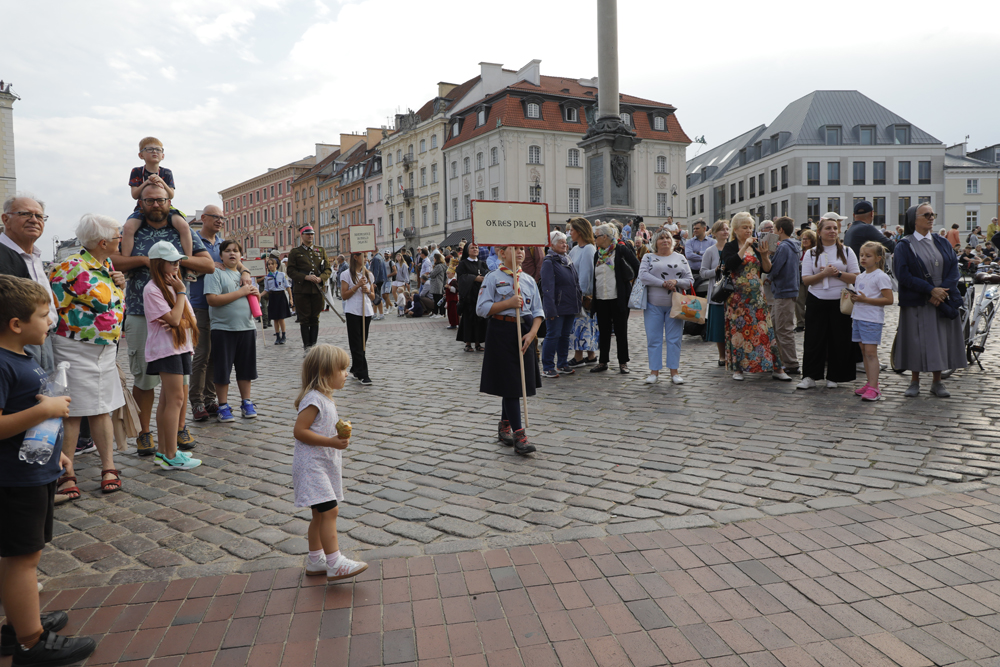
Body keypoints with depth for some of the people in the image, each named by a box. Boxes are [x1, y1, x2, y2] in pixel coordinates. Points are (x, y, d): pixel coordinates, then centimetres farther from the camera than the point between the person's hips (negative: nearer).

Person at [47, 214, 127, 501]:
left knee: (102, 410, 11)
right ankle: (67, 479, 6)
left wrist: (119, 286, 4)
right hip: (76, 350, -7)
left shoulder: (107, 266, 11)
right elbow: (53, 307, -16)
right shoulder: (70, 267, -15)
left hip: (106, 350, 8)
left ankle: (109, 468, 16)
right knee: (72, 413, -2)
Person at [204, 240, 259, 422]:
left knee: (245, 368, 12)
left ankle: (246, 402, 22)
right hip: (223, 329, -5)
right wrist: (240, 292, -16)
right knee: (222, 369, 1)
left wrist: (255, 294, -1)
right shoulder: (216, 273, -4)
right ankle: (223, 406, 11)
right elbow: (213, 299, -17)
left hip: (247, 327, 6)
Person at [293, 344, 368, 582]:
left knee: (320, 514, 15)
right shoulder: (313, 399, -18)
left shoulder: (325, 398, 14)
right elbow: (299, 431, -24)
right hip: (312, 466, -10)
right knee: (329, 511, -14)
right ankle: (335, 564, -12)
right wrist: (331, 442, -26)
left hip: (325, 465, 10)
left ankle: (315, 560, 25)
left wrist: (340, 436, 9)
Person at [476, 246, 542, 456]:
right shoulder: (493, 278, -3)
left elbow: (537, 311, 10)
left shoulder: (529, 280, 10)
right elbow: (482, 309, -9)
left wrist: (532, 333, -6)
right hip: (501, 332, -5)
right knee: (509, 383, -7)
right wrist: (509, 303, -17)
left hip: (524, 333, 5)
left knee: (519, 382, 12)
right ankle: (518, 434, -6)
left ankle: (504, 425, 30)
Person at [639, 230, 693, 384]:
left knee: (674, 338, 2)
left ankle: (674, 371, 10)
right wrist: (664, 283, -15)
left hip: (675, 304, 1)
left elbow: (690, 280, 6)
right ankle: (654, 371, 9)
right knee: (653, 338, 1)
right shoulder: (648, 257, 8)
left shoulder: (680, 258, 12)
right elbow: (643, 275, -9)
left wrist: (676, 282, -14)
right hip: (653, 304, -1)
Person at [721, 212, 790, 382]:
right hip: (738, 296, -3)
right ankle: (737, 368, 10)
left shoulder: (756, 247, 11)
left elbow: (767, 269, 5)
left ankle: (776, 369, 3)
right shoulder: (730, 247, 0)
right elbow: (729, 264, -20)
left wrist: (764, 255, -11)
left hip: (757, 295, 3)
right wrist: (744, 247, -20)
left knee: (765, 329, -1)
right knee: (738, 330, -1)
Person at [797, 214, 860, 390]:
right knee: (814, 338, 0)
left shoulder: (847, 251, 7)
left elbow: (856, 278, 1)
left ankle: (833, 377, 14)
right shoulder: (811, 253, 6)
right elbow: (805, 280, -2)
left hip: (840, 301, 0)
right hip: (816, 302, 0)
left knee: (839, 339, 2)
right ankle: (810, 376, 7)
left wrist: (838, 273, -14)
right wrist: (824, 274, -17)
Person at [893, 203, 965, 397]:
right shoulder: (904, 246, -1)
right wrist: (930, 290, -17)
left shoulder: (942, 243, 11)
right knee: (916, 341, -1)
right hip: (916, 303, -3)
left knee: (940, 340, 5)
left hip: (943, 301, 4)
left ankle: (937, 382, 16)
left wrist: (942, 290, -14)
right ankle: (915, 382, 11)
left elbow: (954, 268, 3)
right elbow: (903, 274, -10)